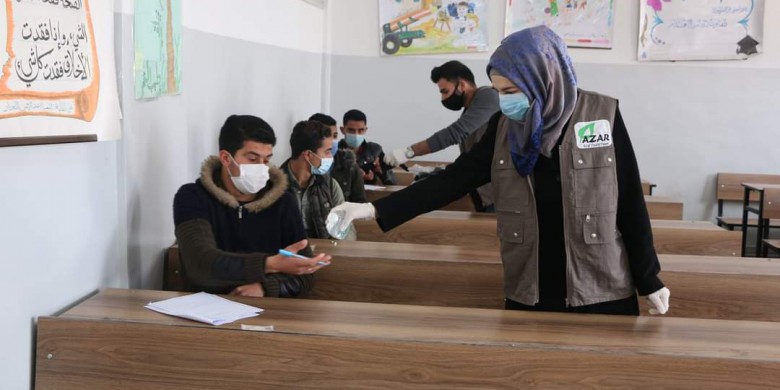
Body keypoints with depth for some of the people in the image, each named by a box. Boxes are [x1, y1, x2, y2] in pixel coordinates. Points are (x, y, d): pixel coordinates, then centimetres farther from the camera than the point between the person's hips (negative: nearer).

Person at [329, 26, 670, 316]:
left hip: (602, 295, -2)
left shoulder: (603, 116, -9)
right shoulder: (503, 126, 1)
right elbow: (456, 178, -1)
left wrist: (649, 281, 0)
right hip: (528, 294, 3)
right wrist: (375, 209, -9)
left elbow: (630, 205, -5)